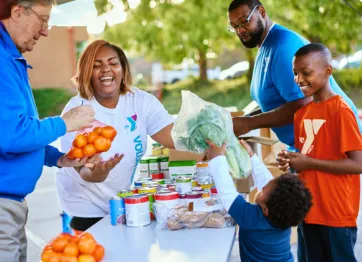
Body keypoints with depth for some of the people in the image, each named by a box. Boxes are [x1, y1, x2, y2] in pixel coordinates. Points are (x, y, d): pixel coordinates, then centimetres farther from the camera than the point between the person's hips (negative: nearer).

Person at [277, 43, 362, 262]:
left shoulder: (340, 111, -15)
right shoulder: (302, 113, 8)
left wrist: (309, 163, -17)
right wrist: (292, 160, -2)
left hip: (337, 212, -7)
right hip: (310, 209, 7)